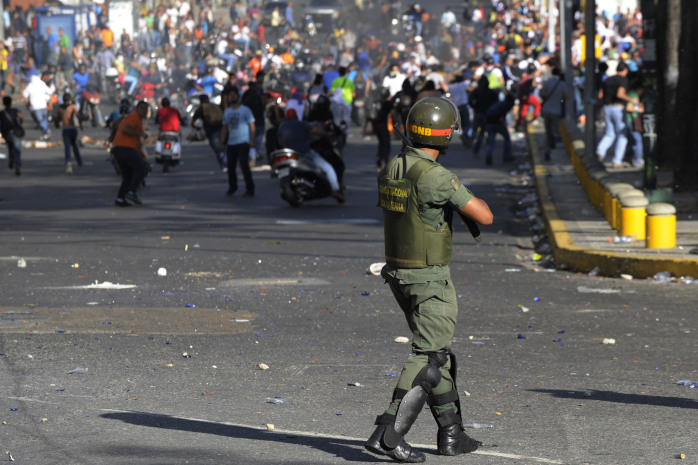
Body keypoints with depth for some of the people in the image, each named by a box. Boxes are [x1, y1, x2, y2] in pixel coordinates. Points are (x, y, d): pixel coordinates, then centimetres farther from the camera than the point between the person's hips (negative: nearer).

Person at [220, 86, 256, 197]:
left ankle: (250, 189, -9)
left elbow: (251, 125, -4)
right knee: (230, 166, 9)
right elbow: (224, 128, 19)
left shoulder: (245, 110, -2)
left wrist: (253, 140, -12)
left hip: (243, 143, -6)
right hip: (231, 144, 6)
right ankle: (232, 187, 26)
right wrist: (222, 143, 14)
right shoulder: (227, 112, 14)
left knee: (244, 165, -13)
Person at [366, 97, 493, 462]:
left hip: (398, 274, 9)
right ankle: (388, 435, -16)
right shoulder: (435, 176, -24)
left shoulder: (390, 170, 3)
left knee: (437, 350, 18)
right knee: (428, 359, -7)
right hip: (430, 280, -9)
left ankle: (451, 434, 23)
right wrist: (471, 199, 2)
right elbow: (485, 217, -21)